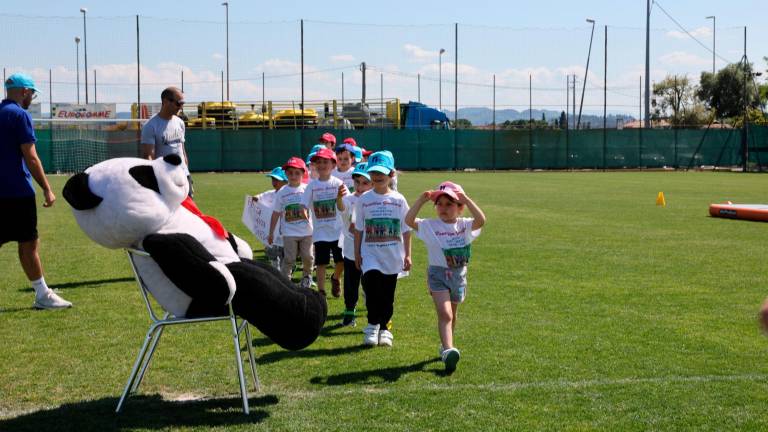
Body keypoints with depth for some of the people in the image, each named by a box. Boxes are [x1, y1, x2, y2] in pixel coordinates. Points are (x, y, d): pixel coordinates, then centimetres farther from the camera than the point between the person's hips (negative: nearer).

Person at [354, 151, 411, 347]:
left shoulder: (398, 200, 1)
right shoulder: (364, 200, 1)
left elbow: (406, 230, 4)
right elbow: (358, 229, 5)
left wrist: (407, 255, 0)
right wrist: (357, 253, 2)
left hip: (392, 256, 1)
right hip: (370, 255, -1)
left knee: (388, 294, 7)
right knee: (372, 288, -15)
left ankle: (384, 328, 20)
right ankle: (372, 325, -1)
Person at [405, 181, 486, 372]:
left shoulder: (464, 225, -3)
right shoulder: (430, 226, -7)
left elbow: (481, 220, -23)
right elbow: (409, 220, -21)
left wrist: (466, 199, -25)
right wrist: (421, 200, -26)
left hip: (459, 274, 3)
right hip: (438, 273, -3)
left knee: (451, 315, 20)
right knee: (445, 314, -19)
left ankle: (445, 346, 39)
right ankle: (448, 350, -31)